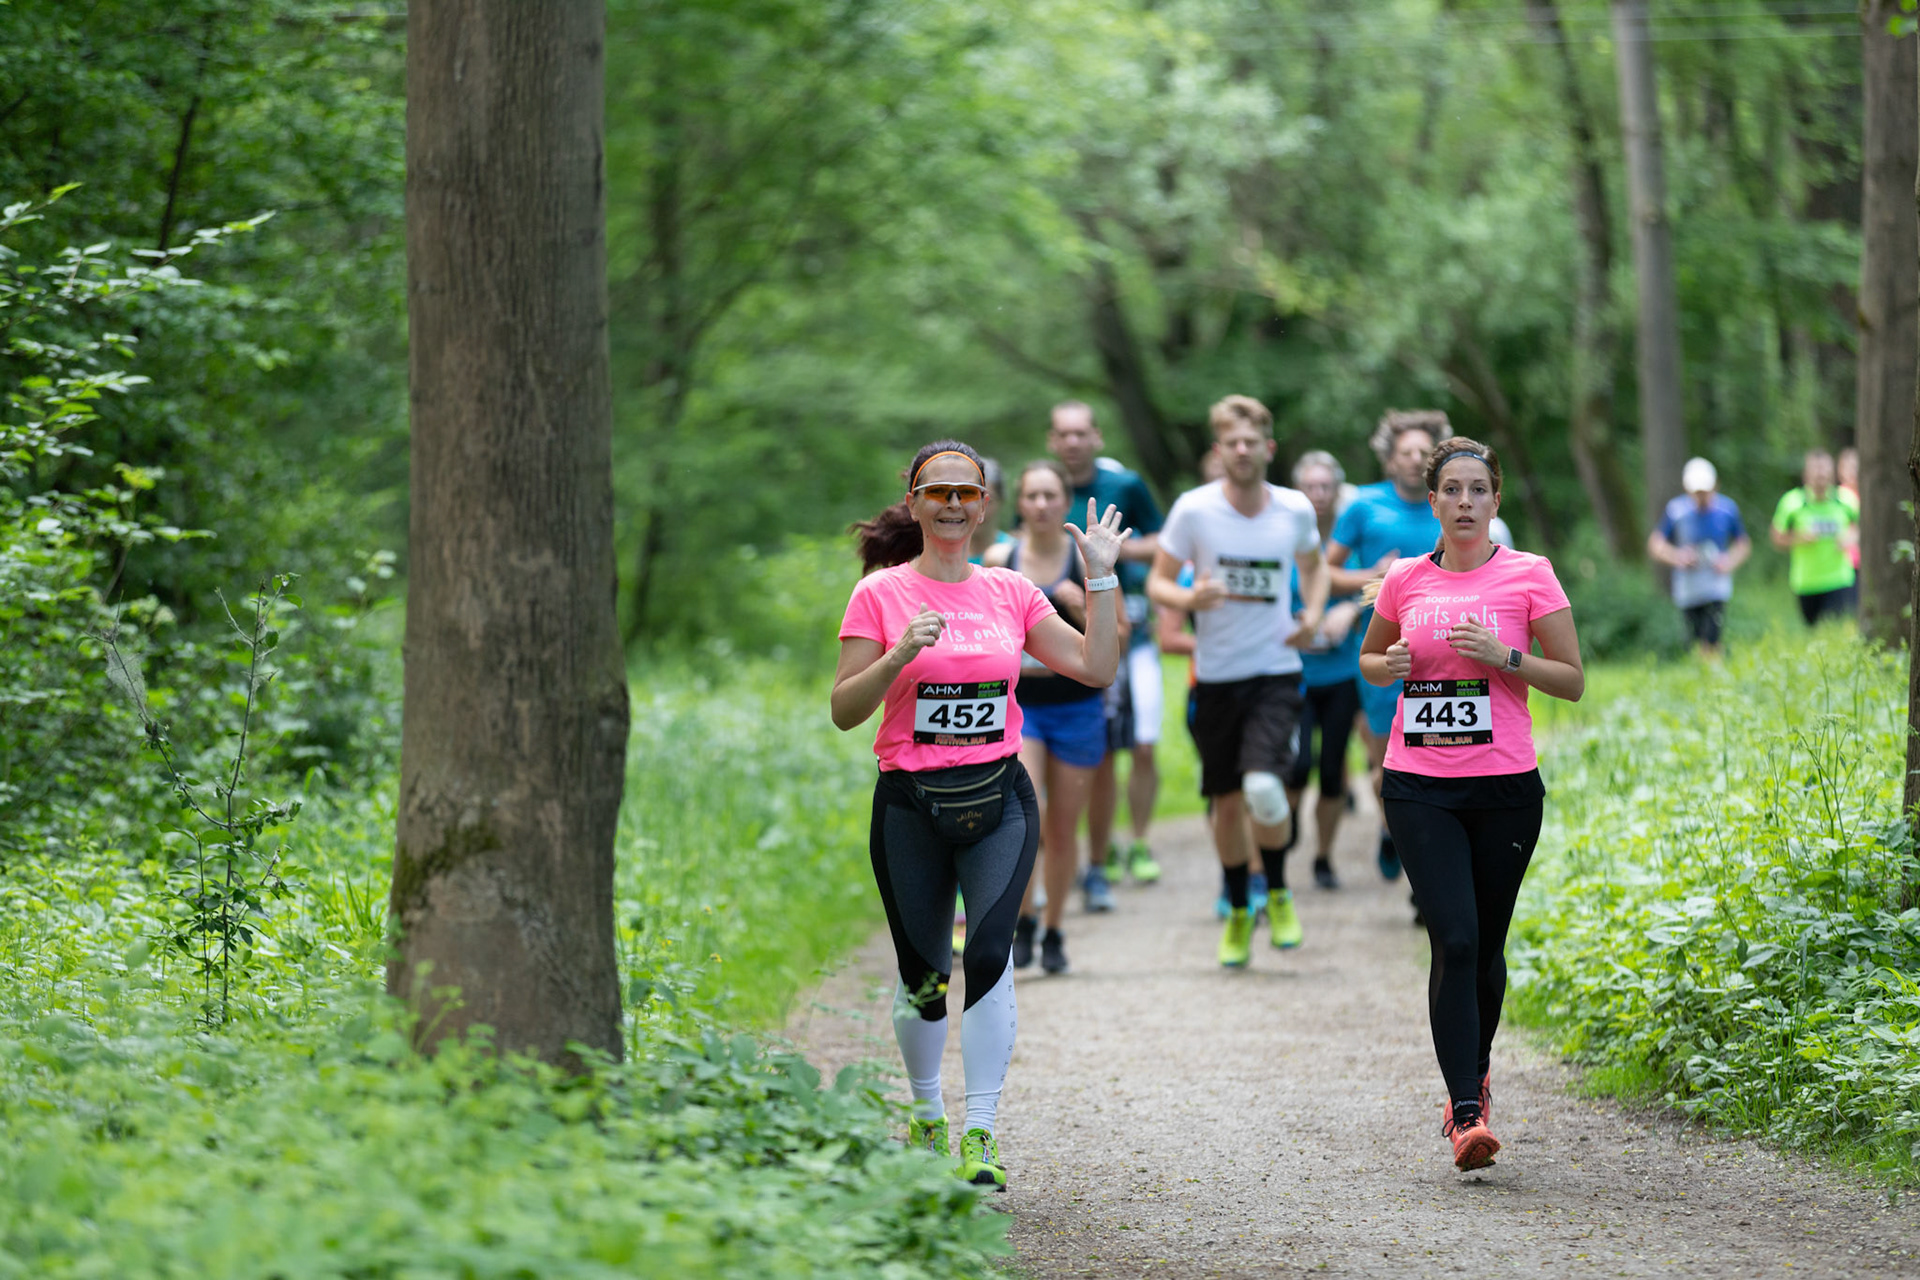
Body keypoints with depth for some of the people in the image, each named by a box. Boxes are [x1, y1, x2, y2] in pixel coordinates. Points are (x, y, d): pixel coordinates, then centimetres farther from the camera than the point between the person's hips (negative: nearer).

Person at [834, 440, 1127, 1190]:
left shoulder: (1011, 593, 7)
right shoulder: (881, 594, -1)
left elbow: (1096, 668, 6)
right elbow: (844, 710, -5)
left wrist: (1102, 578, 1)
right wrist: (901, 655, -20)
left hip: (998, 799, 1)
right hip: (910, 803, -1)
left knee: (990, 954, -17)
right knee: (922, 973, 7)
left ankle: (979, 1135, -15)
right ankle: (925, 1116, 31)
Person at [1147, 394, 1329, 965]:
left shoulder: (1295, 509, -1)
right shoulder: (1194, 509, -6)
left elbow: (1313, 565, 20)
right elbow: (1157, 581, 1)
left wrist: (1313, 612, 0)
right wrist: (1188, 598, -21)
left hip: (1276, 670, -1)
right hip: (1216, 676, 1)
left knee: (1264, 786, -21)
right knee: (1227, 804, 8)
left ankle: (1278, 891, 6)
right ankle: (1237, 912, 30)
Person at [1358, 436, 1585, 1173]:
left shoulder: (1528, 575, 0)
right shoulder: (1405, 580, 7)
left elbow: (1572, 680, 1)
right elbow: (1368, 661, 22)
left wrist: (1503, 656, -14)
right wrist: (1390, 665, -1)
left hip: (1504, 787, 0)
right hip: (1419, 787, 0)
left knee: (1486, 945, 9)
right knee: (1454, 940, -12)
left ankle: (1474, 1074, 34)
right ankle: (1467, 1111, -14)